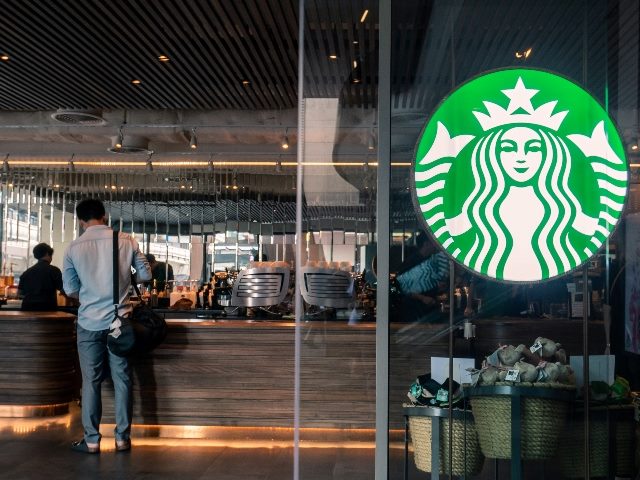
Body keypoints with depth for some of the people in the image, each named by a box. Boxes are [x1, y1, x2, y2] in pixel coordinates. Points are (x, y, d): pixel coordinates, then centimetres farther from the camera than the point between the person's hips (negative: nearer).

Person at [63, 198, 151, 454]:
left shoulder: (74, 247, -4)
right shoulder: (126, 241, -3)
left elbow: (70, 289, 3)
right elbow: (145, 274, 5)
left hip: (89, 321, -1)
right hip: (119, 319, 1)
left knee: (91, 381, 7)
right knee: (122, 379, 8)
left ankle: (91, 440, 11)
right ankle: (122, 438, 13)